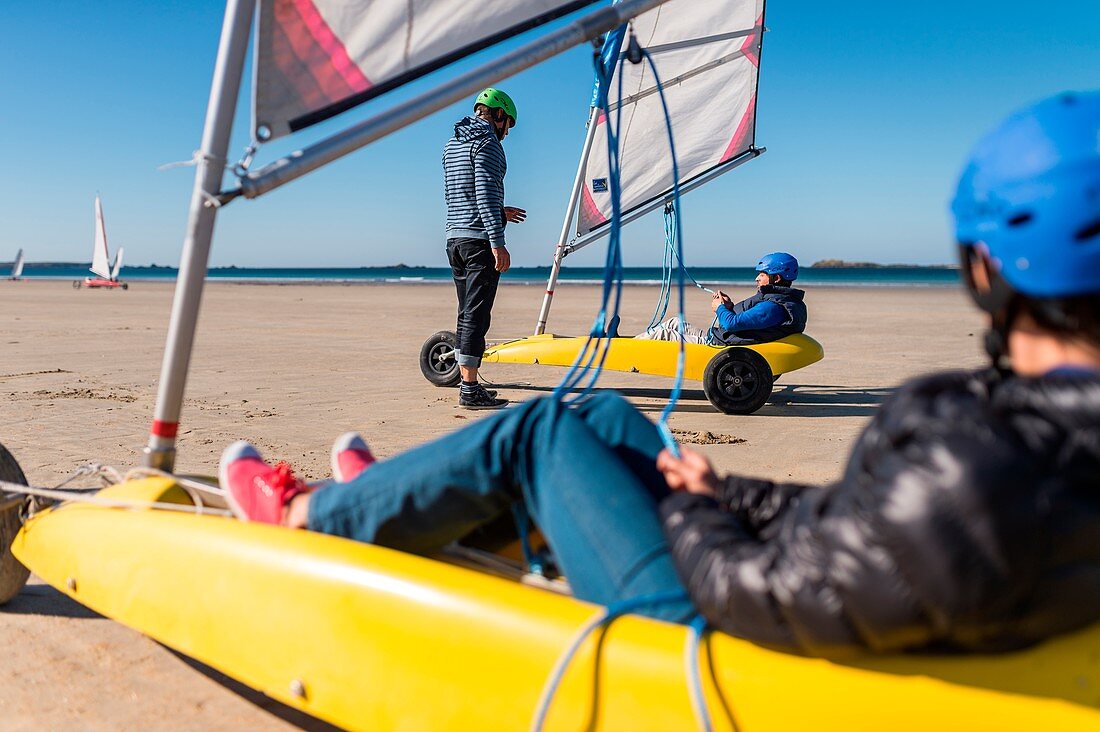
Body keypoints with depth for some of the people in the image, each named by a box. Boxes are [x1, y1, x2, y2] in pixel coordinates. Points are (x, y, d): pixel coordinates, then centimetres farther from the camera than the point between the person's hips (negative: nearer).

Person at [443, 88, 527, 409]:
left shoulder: (452, 143, 20)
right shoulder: (487, 142, -7)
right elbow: (485, 194, -18)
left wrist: (500, 213, 29)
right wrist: (498, 242, -21)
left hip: (454, 236, 9)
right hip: (480, 238, -9)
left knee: (466, 314, 11)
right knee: (476, 315, -8)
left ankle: (467, 383, 15)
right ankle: (470, 390, -8)